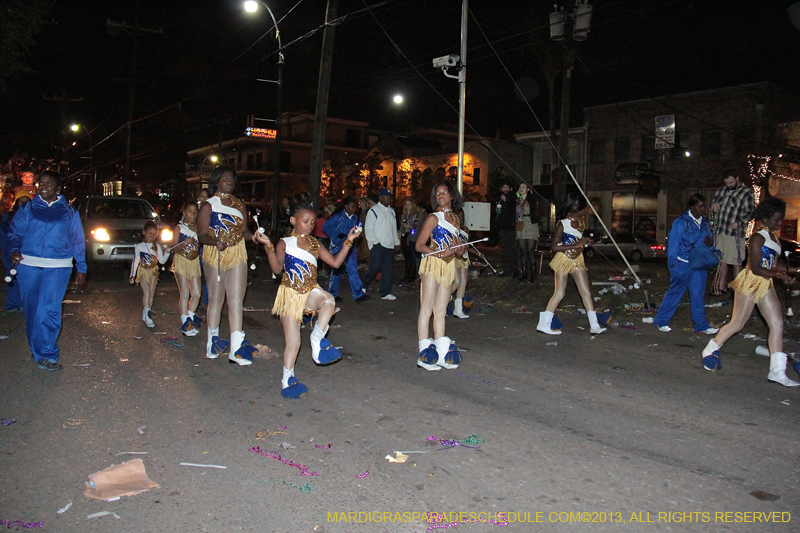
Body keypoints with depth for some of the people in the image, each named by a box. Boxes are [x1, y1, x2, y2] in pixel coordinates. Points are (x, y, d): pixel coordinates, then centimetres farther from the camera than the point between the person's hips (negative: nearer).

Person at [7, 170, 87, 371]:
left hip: (58, 267, -2)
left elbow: (78, 241, 12)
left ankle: (46, 355, -9)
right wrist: (14, 250, -11)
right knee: (32, 310, 6)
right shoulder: (27, 208, 12)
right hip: (28, 265, 2)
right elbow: (14, 233, 10)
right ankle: (37, 351, 20)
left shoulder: (68, 211, 10)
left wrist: (81, 269, 9)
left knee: (49, 309, -12)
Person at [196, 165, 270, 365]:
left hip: (238, 254, 4)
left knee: (236, 300, -3)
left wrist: (253, 236, -9)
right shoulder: (209, 205, 0)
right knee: (216, 299, 4)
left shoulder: (239, 204, 15)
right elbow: (202, 234, -7)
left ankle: (236, 348, -5)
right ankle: (212, 343, 19)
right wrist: (215, 241, -27)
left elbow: (243, 230, 13)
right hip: (215, 256, -3)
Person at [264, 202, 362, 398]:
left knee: (328, 300, -34)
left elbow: (335, 262, 4)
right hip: (291, 294, -3)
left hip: (310, 292, 3)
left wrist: (349, 241, 0)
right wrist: (269, 247, -29)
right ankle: (287, 380, 18)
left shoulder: (315, 244, 9)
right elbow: (277, 268, -17)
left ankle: (317, 340, -17)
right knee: (293, 342, 0)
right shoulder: (285, 243, -4)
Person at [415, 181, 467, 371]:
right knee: (427, 309, -6)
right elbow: (419, 245, -9)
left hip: (449, 266, 7)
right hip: (433, 264, -6)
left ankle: (441, 354, 15)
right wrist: (439, 253, -21)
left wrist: (457, 247, -4)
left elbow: (461, 251, 19)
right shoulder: (433, 218, -3)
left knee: (441, 311, 10)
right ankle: (425, 355, -3)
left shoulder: (456, 220, 16)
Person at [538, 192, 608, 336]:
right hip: (564, 260, -6)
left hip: (578, 260, 6)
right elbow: (554, 247, -20)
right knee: (559, 293, -3)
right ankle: (544, 324, 8)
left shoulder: (582, 221, 2)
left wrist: (586, 242, -2)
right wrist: (575, 245, -24)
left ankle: (595, 325, 9)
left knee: (586, 292, 4)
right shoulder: (562, 224, -18)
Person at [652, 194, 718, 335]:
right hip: (683, 264, -6)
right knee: (674, 293, 3)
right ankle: (660, 321, 15)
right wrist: (672, 262, -13)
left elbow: (709, 240, 18)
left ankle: (701, 325, 15)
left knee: (698, 295, 8)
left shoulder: (705, 223, 11)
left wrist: (710, 242, -7)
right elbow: (673, 242, -9)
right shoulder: (681, 222, -9)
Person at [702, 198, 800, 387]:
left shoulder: (774, 237, 13)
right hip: (750, 283, -8)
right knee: (737, 324, -1)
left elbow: (773, 263, 16)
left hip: (766, 285, 9)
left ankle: (777, 371, 3)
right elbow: (756, 268, -19)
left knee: (777, 323, 1)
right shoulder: (758, 237, -14)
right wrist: (779, 274, -15)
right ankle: (710, 350, 19)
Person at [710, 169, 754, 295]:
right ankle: (720, 288, 22)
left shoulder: (746, 193, -3)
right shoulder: (722, 190, 14)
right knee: (721, 261, 13)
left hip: (734, 233, -6)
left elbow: (749, 212, -7)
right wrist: (714, 205, 3)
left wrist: (740, 223, -22)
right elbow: (713, 200, 27)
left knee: (736, 262, -3)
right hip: (719, 232, 6)